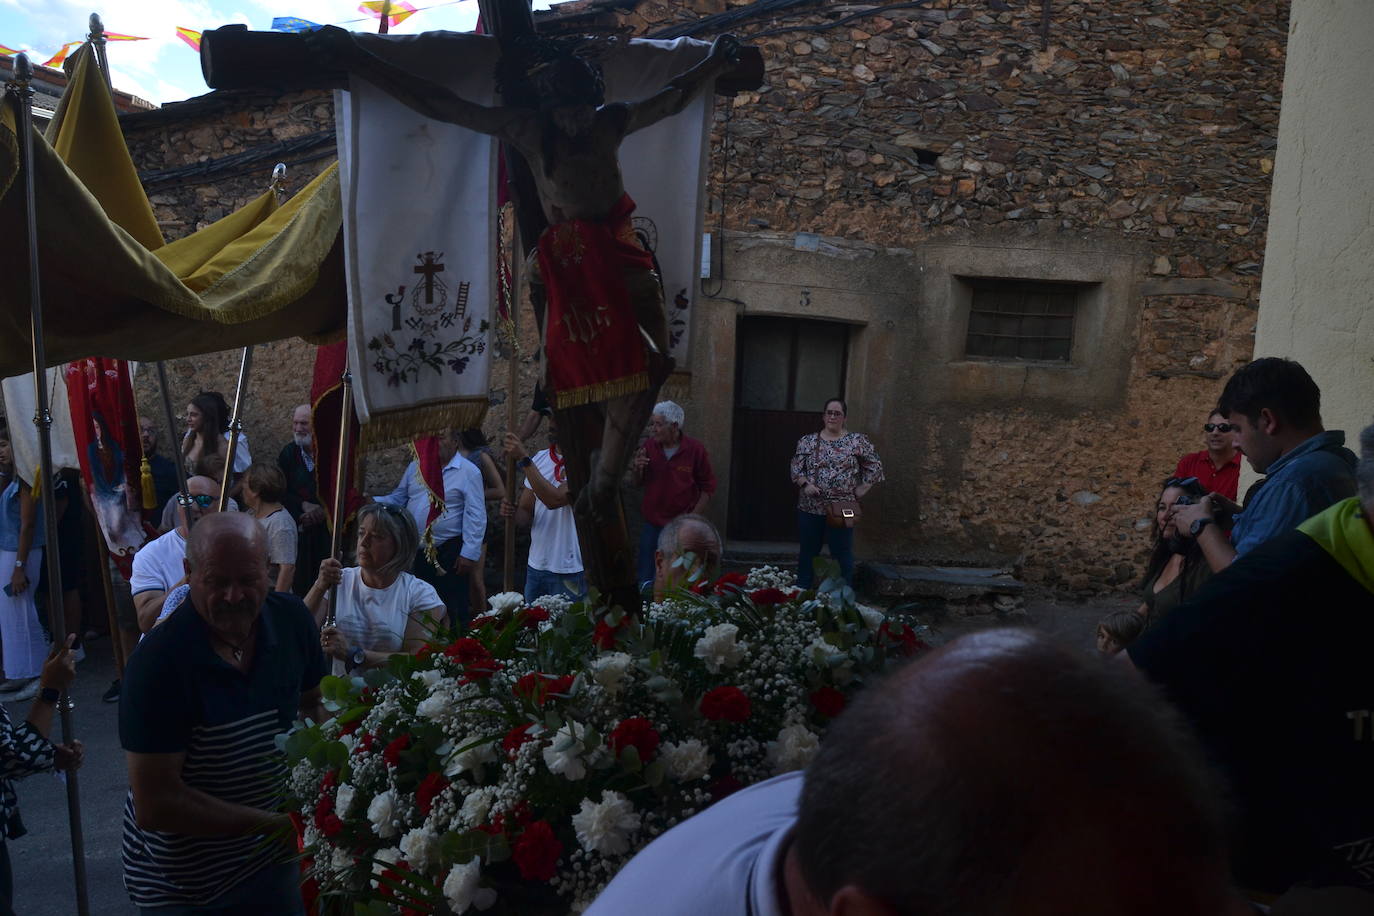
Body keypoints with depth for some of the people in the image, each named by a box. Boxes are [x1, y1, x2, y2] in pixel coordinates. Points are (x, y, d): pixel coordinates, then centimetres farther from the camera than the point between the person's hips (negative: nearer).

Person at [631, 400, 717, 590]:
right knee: (646, 582, 7)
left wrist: (693, 517, -9)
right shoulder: (648, 446, 1)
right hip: (652, 524, 3)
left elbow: (708, 487, -2)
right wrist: (637, 469, -12)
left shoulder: (695, 449, -7)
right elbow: (637, 483, 9)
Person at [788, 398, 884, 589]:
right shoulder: (807, 441, 7)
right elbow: (796, 469, 7)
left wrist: (861, 491, -1)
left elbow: (875, 467, 5)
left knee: (843, 555, 3)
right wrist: (805, 484, -10)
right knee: (808, 553, 10)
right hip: (810, 508, 2)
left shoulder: (857, 441, 1)